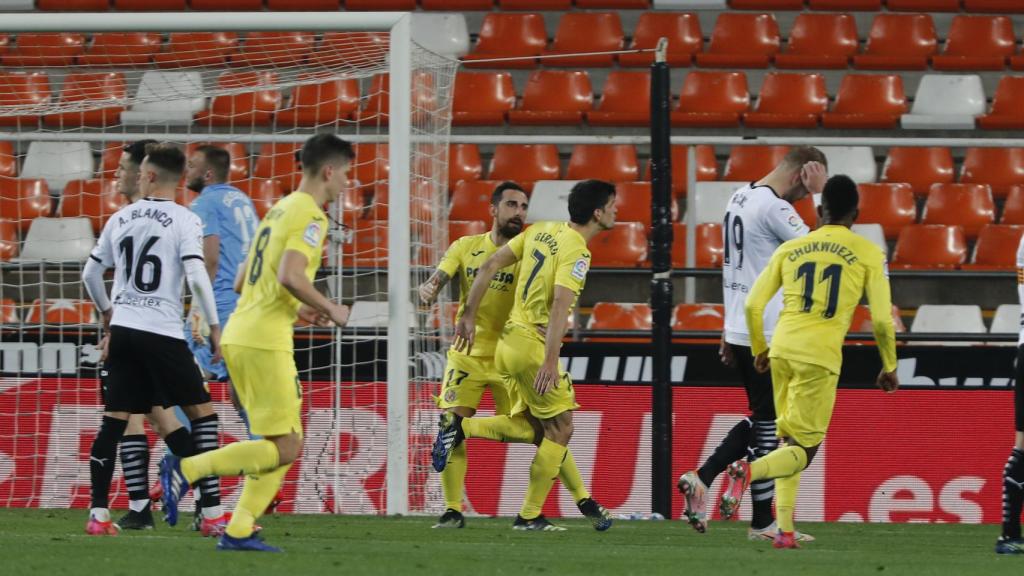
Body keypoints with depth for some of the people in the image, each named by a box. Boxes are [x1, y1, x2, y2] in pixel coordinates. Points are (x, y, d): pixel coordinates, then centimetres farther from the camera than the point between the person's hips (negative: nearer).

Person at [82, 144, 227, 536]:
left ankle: (98, 514, 3)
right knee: (202, 412, 2)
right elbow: (196, 276, -15)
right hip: (163, 332, -4)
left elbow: (90, 273, 16)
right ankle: (214, 514, -4)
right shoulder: (184, 221, -5)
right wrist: (214, 326, -8)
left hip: (123, 329, 5)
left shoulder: (120, 219, 9)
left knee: (113, 422, 7)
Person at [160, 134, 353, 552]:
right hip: (265, 342, -10)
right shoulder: (310, 216, -9)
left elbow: (242, 281, 23)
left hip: (239, 335, 10)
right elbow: (290, 278, -22)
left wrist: (297, 311, 21)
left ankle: (238, 531, 5)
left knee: (288, 444, 12)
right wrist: (329, 310, -7)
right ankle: (186, 469, -13)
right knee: (284, 448, -7)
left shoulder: (279, 211, 20)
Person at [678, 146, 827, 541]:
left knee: (761, 420, 18)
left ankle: (701, 479, 9)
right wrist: (821, 194, -14)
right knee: (768, 424, -1)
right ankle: (762, 524, 3)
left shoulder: (740, 198, 13)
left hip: (740, 330, 9)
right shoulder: (774, 208, -17)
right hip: (767, 336, -9)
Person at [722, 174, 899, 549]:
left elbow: (753, 304, 10)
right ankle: (749, 471, -31)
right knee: (803, 450, 0)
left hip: (782, 350, 4)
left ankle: (785, 530, 11)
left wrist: (759, 350, 27)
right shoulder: (868, 254, 3)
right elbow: (881, 319, 0)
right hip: (821, 356, -4)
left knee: (790, 442, 19)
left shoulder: (790, 249, 12)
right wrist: (889, 367, 14)